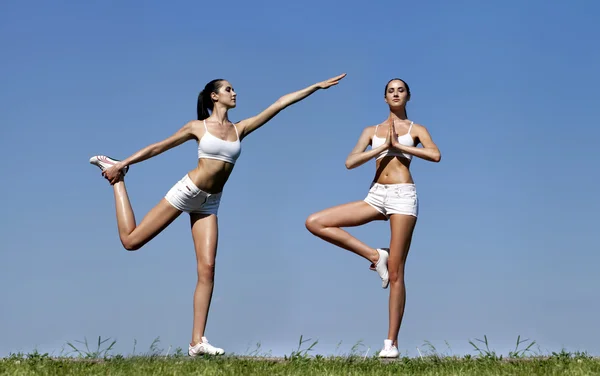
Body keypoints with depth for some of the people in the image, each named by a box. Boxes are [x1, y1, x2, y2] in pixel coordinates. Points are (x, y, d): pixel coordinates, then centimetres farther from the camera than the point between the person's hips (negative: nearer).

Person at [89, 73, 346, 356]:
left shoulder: (240, 129, 8)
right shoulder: (198, 127, -1)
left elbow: (279, 104, 7)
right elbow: (158, 147, 4)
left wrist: (317, 86, 8)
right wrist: (122, 164, 3)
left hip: (209, 203, 4)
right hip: (186, 191, -4)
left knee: (207, 269, -7)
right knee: (131, 240, -4)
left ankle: (197, 342, -7)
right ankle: (116, 176, 19)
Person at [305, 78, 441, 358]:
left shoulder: (416, 129, 8)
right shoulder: (371, 131, 15)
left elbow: (435, 155, -12)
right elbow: (350, 162, 1)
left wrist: (399, 145, -8)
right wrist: (383, 147, -6)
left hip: (403, 196, -4)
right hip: (375, 196, 4)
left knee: (395, 274, -6)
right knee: (314, 222, -11)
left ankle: (391, 342, -1)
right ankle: (374, 255, -3)